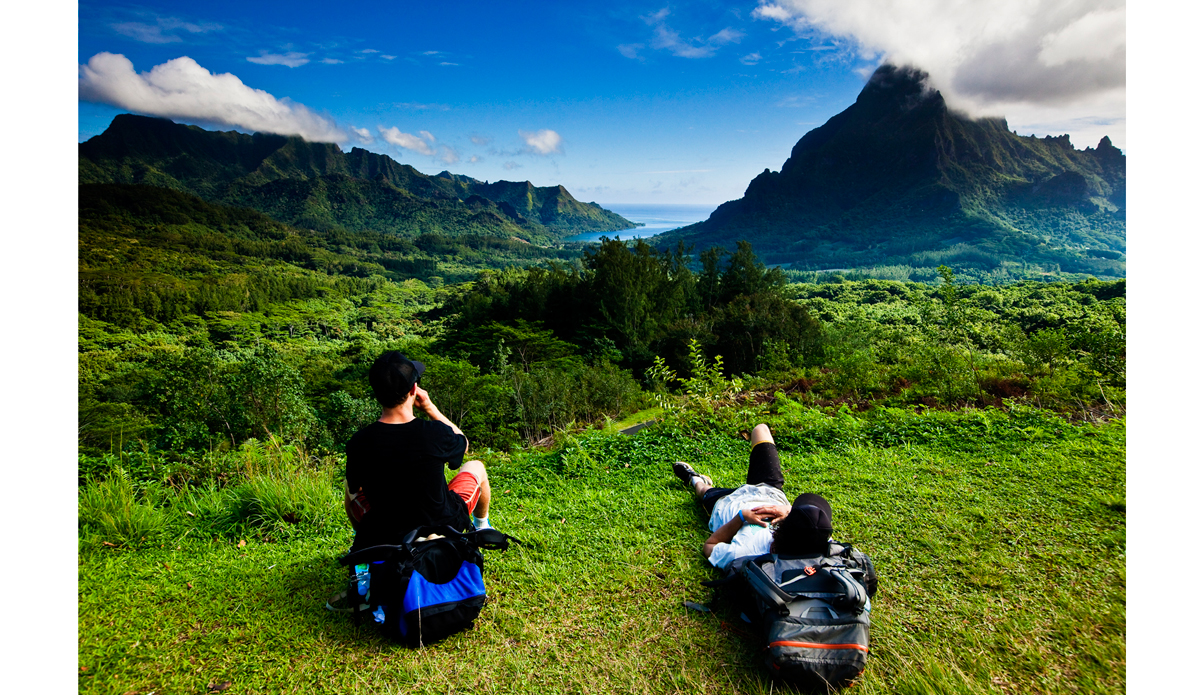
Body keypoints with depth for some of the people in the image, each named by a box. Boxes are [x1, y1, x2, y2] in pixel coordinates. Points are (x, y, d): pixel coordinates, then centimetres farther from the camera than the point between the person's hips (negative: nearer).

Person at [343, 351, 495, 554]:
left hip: (384, 535, 1)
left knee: (350, 484, 28)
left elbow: (353, 491, -2)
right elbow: (463, 443, 0)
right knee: (476, 467, 24)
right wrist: (430, 408, -2)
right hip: (443, 526, -1)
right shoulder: (436, 433, -26)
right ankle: (482, 527, 49)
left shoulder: (358, 443, -21)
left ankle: (361, 541, 47)